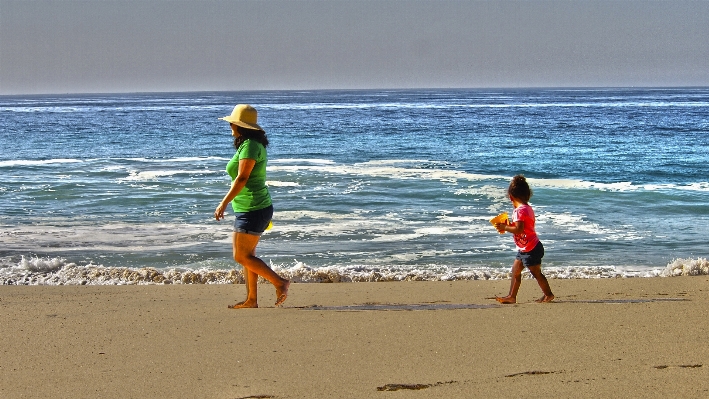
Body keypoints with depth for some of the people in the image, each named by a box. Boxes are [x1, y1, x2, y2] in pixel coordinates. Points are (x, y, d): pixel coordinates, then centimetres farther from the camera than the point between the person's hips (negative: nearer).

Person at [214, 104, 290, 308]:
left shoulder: (249, 146, -17)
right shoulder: (255, 145, 14)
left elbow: (242, 178, -22)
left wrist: (224, 203, -20)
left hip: (251, 210, -11)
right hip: (252, 208, 11)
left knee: (241, 256, -7)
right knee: (247, 255, 12)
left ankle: (279, 282, -5)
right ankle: (251, 299, 14)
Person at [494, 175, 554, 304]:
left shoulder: (520, 210, -21)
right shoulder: (527, 208, 11)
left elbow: (519, 229, -30)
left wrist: (505, 228, -20)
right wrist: (507, 226, 11)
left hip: (530, 249, -11)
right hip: (524, 249, 11)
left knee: (536, 273, 1)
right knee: (515, 271, 12)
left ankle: (548, 294, 13)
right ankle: (511, 296, 14)